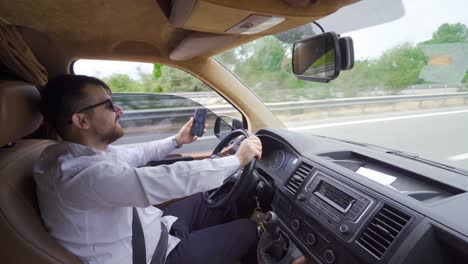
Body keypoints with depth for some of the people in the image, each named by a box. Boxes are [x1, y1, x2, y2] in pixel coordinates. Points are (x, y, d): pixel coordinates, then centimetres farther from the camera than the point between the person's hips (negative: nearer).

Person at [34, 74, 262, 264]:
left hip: (149, 231, 8)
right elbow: (172, 180, -37)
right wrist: (238, 159, -25)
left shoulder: (84, 152, -6)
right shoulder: (80, 173, -34)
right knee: (246, 230, 0)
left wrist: (177, 140, 16)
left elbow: (137, 154, 11)